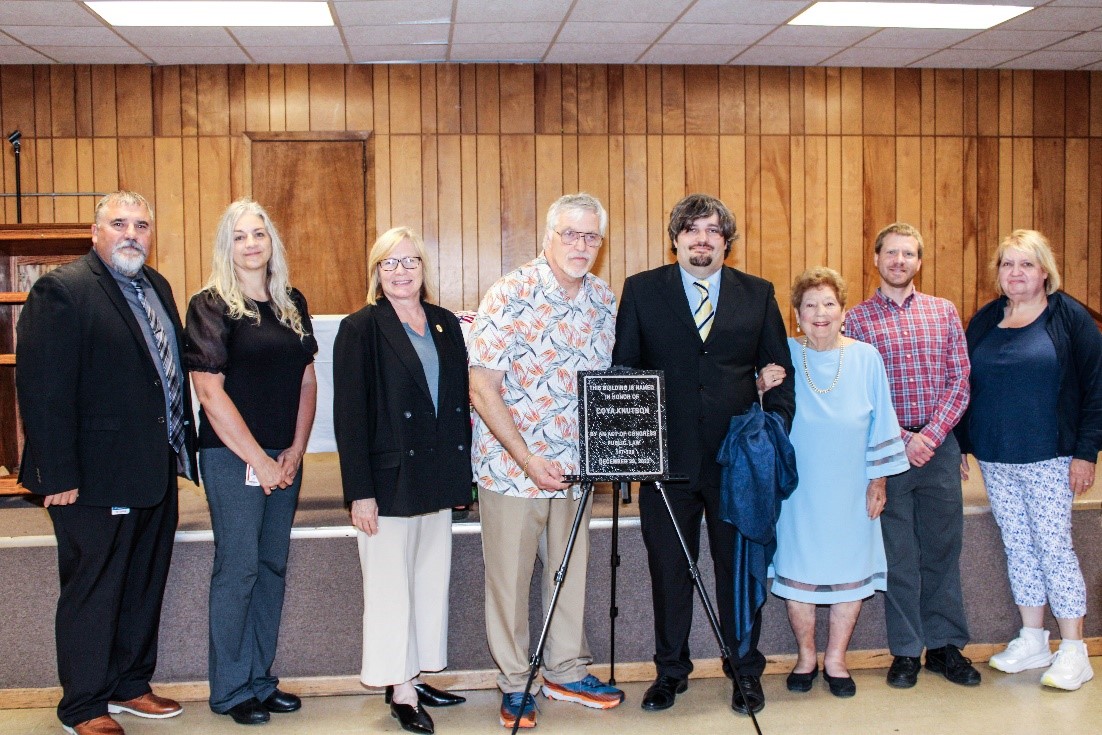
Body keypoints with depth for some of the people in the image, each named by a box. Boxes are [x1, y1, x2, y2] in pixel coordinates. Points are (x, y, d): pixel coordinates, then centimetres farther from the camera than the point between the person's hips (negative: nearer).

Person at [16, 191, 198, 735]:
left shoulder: (156, 286, 11)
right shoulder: (61, 290, -13)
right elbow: (42, 388, -18)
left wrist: (180, 448, 10)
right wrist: (57, 476, -20)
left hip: (156, 471, 8)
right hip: (96, 478, -8)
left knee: (144, 586, 18)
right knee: (93, 591, 5)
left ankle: (130, 684, 34)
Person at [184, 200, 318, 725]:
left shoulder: (292, 303, 10)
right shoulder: (211, 306, -7)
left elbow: (306, 380, 11)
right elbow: (210, 392, -12)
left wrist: (295, 451, 0)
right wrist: (259, 460, -12)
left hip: (285, 458, 6)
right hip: (232, 457, -6)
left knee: (273, 566, 10)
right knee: (237, 569, -1)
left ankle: (260, 678, 22)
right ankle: (230, 690, 12)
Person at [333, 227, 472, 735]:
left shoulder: (446, 325, 9)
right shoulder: (361, 329, -6)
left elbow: (461, 400, 13)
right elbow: (348, 415, -10)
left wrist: (461, 473, 8)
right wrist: (359, 491, -14)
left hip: (438, 479, 6)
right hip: (389, 479, -5)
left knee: (432, 581, 11)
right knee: (390, 586, 2)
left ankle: (415, 677, 23)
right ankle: (399, 691, 13)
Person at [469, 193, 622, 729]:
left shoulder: (604, 300, 4)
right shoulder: (510, 296, -13)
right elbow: (482, 389, -14)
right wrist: (528, 460, -19)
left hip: (575, 465, 5)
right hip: (510, 464, -5)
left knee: (571, 571, 14)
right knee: (509, 577, 5)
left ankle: (567, 673, 31)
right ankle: (514, 685, 20)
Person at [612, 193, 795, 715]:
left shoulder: (758, 294, 7)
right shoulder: (641, 291, 4)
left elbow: (780, 368, 9)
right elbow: (622, 369, 4)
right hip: (667, 456, 0)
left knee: (740, 567, 10)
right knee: (668, 568, 9)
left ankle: (746, 670, 25)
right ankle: (671, 669, 24)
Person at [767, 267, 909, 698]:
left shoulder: (866, 358, 0)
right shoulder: (783, 355, -2)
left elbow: (880, 423, 5)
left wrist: (879, 480, 3)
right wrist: (763, 389, -18)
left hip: (850, 489, 1)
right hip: (799, 488, -1)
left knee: (851, 571, 7)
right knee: (797, 571, 4)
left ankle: (836, 660, 23)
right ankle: (806, 658, 23)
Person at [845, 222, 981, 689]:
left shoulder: (944, 312, 8)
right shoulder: (856, 319, 2)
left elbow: (959, 382, 3)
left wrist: (931, 435, -9)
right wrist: (902, 439, -11)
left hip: (939, 445, 2)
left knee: (943, 548, 8)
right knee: (898, 553, 4)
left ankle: (946, 645, 20)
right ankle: (906, 651, 14)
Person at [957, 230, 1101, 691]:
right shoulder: (984, 321, 10)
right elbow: (964, 387, 15)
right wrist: (961, 445, 11)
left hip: (1049, 458, -4)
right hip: (995, 461, 5)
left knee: (1054, 548, -2)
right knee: (1017, 548, 10)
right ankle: (1032, 642, 21)